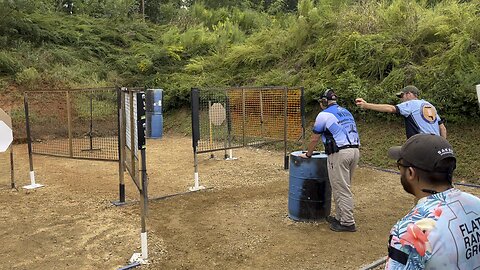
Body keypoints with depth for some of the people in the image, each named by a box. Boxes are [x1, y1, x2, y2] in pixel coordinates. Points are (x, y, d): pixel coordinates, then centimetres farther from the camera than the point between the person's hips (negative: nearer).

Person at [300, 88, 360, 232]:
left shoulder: (324, 115, -1)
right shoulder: (346, 112, 21)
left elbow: (314, 139, 3)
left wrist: (308, 154, 19)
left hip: (340, 153, -8)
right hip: (355, 150, 8)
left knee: (341, 190, -1)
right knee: (344, 187, 16)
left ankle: (347, 223, 3)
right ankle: (340, 217, 24)